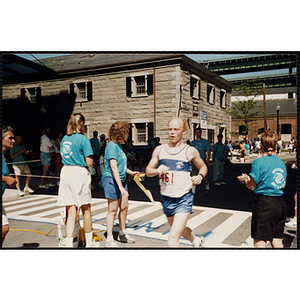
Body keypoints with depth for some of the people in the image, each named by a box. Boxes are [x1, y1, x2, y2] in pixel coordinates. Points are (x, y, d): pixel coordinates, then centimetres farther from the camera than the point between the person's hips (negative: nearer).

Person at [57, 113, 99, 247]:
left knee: (71, 212, 7)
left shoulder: (64, 139, 10)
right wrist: (90, 159, 8)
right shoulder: (83, 139, -10)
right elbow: (89, 162, -13)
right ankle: (89, 243, 26)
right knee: (86, 210, 12)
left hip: (65, 171, 5)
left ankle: (69, 244, 5)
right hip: (80, 172, -5)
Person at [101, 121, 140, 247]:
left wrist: (130, 172, 26)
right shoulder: (112, 146, -17)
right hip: (112, 180, -9)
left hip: (121, 180, 9)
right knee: (112, 210, -2)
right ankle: (109, 239, 10)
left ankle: (122, 233, 31)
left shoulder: (118, 145, 13)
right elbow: (113, 167, -25)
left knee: (124, 208, 15)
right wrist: (121, 187, -29)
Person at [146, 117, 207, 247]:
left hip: (184, 199, -5)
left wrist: (200, 176, -9)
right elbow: (148, 170, 10)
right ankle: (196, 240, 57)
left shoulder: (190, 151, -3)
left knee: (173, 240, -15)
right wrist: (156, 170, -12)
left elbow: (203, 167, 12)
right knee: (180, 230, 27)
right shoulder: (159, 150, 4)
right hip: (166, 198, 5)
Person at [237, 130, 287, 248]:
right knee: (277, 240, 16)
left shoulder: (259, 162, -11)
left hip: (264, 204, -7)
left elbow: (252, 186, -9)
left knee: (259, 241, 2)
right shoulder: (282, 163, 9)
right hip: (280, 204, 7)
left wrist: (245, 180, 13)